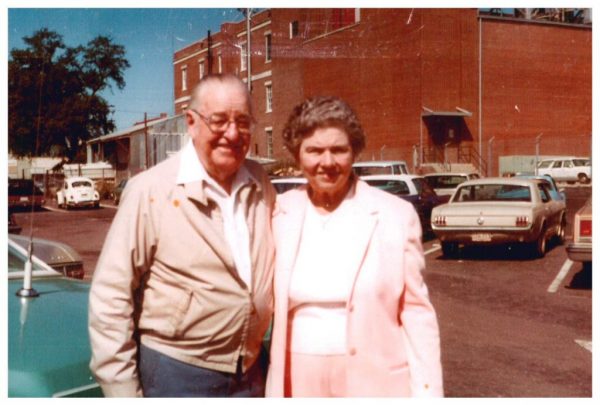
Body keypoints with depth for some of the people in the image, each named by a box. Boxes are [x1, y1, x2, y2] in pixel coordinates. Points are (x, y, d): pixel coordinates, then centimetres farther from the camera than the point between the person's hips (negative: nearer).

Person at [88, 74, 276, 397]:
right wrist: (121, 388, -13)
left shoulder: (260, 184, 1)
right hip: (175, 372, -4)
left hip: (250, 373, 5)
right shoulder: (151, 191, -14)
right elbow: (111, 297, -13)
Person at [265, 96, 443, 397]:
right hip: (298, 381, 2)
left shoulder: (396, 216, -5)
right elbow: (266, 307, 10)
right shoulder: (279, 213, 1)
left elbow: (416, 312, -4)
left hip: (373, 380, -2)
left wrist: (427, 392, -7)